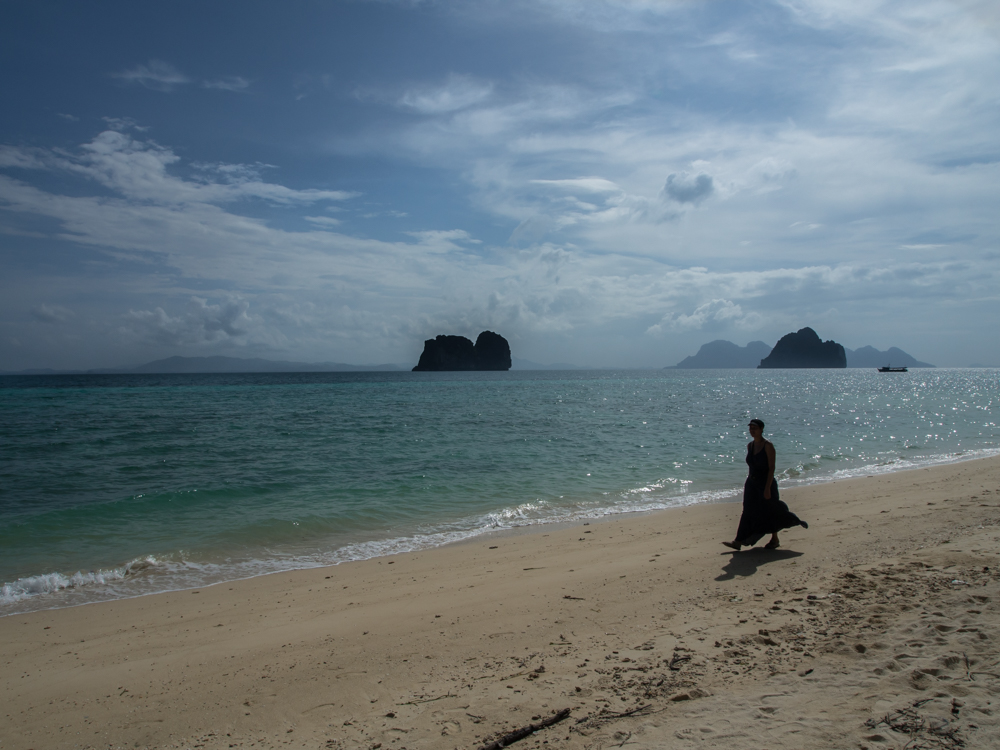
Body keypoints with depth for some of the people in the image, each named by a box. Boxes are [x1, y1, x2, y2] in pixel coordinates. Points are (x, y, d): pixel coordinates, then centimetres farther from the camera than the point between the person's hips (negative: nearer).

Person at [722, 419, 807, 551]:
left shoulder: (768, 446, -13)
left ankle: (775, 540, 27)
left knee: (769, 512, 6)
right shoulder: (750, 445, 7)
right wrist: (750, 481, 17)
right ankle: (739, 542, -1)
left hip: (765, 483, -6)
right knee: (748, 512, 3)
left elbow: (771, 468, -16)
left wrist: (767, 487, -21)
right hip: (751, 483, 6)